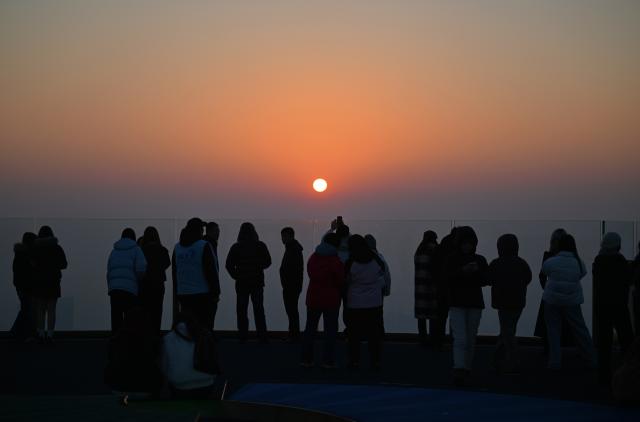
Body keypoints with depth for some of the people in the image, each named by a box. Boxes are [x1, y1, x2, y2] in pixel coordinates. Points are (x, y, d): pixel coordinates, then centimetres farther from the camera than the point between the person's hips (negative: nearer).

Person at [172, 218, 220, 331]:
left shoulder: (177, 248, 9)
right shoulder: (204, 246, -10)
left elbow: (174, 273, 14)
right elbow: (211, 271, -12)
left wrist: (177, 295, 20)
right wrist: (216, 292, -6)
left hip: (183, 295, 5)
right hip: (203, 293, -5)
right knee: (205, 327, -2)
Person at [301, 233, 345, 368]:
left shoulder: (313, 257, 5)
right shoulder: (335, 261, -15)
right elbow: (341, 281, -11)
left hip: (313, 298, 5)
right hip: (331, 300, -5)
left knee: (310, 328, 13)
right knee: (330, 329, 2)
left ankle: (306, 359, 14)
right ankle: (328, 361, 0)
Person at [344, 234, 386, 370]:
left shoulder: (350, 263, -12)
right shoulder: (376, 261, -4)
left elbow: (346, 281, 1)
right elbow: (382, 281, 7)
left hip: (355, 304, -2)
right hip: (374, 303, 2)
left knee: (354, 334, 8)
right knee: (374, 334, 7)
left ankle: (354, 361, 11)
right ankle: (375, 361, 7)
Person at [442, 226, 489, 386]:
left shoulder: (480, 260, 7)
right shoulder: (452, 260, 0)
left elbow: (485, 281, -1)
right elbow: (447, 279, -12)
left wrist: (477, 271, -19)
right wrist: (462, 271, -24)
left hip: (475, 304, 3)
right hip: (457, 304, -3)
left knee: (471, 340, 8)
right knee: (460, 339, -14)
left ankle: (466, 369, 17)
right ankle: (459, 370, -19)